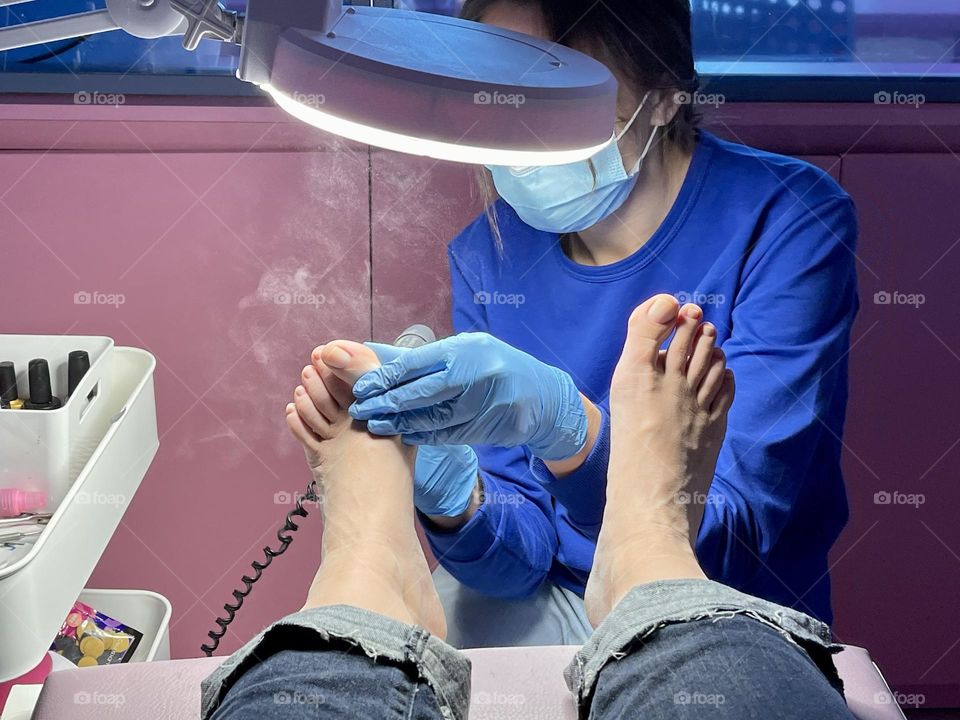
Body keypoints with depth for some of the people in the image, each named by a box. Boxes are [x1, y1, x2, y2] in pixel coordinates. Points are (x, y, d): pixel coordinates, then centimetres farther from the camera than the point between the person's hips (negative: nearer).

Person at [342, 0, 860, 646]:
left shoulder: (790, 222, -17)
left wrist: (562, 422, -41)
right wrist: (454, 502, -29)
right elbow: (527, 552, -5)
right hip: (552, 602, 2)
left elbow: (736, 534, -24)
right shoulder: (487, 254, -4)